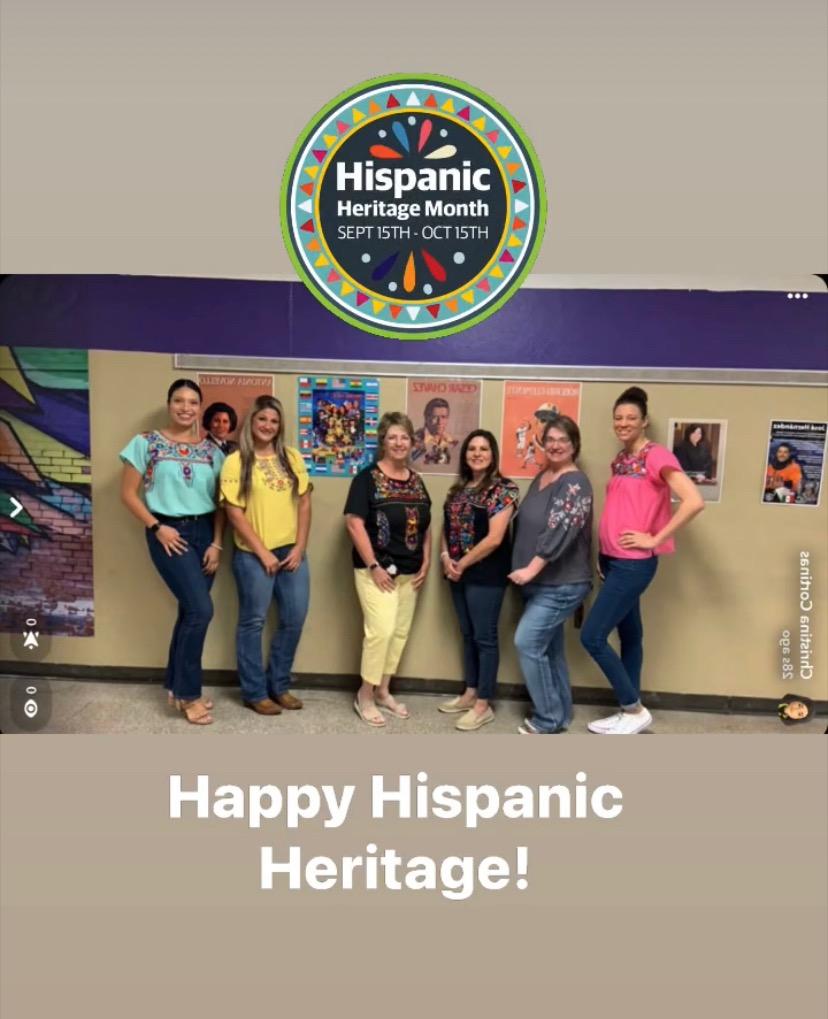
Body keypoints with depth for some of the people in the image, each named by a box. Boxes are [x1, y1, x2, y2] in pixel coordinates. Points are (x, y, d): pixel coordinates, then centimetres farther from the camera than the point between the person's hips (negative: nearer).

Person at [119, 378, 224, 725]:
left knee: (190, 611, 10)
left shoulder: (211, 450, 7)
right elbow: (128, 493, -2)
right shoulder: (146, 443, -3)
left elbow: (220, 502, 8)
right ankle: (187, 693, 4)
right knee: (201, 609, -13)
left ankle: (176, 685, 27)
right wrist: (157, 527, -12)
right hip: (169, 533, -5)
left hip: (204, 532, 5)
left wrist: (216, 543, 0)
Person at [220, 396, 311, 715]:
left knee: (294, 620, 9)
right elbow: (234, 512, -9)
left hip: (291, 552, 5)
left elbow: (304, 503, 7)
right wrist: (263, 552, -12)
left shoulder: (292, 458, 8)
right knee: (253, 622, 6)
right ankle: (255, 692, 20)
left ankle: (279, 685, 27)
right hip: (253, 555, -5)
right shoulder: (236, 461, -5)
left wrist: (300, 547, -1)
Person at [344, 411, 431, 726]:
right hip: (377, 570, -6)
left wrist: (425, 564, 6)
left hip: (409, 572, 7)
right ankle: (364, 695, 5)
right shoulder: (367, 478, -7)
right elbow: (354, 523, -14)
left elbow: (426, 526, 16)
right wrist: (373, 566, -17)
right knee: (381, 630, -14)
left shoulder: (416, 481, 11)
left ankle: (382, 691, 26)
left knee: (400, 632, 11)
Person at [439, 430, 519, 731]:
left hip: (486, 574, -7)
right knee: (468, 635, 16)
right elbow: (446, 527, 14)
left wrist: (463, 563, -12)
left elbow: (494, 538, -18)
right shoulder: (458, 488, 11)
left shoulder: (503, 489, -12)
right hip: (459, 573, 7)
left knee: (485, 637, 1)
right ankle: (469, 694, 29)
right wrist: (446, 557, -4)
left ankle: (484, 706, 12)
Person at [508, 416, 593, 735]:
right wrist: (525, 571, 16)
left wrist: (531, 569, -26)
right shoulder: (541, 477, 12)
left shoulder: (575, 484, -15)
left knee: (527, 642, -10)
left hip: (561, 584, -8)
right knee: (549, 647, 13)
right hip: (539, 583, 8)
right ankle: (560, 713, 26)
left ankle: (548, 718, 5)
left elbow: (561, 531, -25)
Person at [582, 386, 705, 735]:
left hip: (635, 563, -8)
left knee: (592, 637, -8)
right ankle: (629, 712, 27)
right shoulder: (619, 460, 13)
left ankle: (636, 710, 8)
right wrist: (602, 553, 12)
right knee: (629, 634, 15)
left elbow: (694, 501, -22)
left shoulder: (657, 455, -12)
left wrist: (654, 538, -18)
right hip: (612, 560, 8)